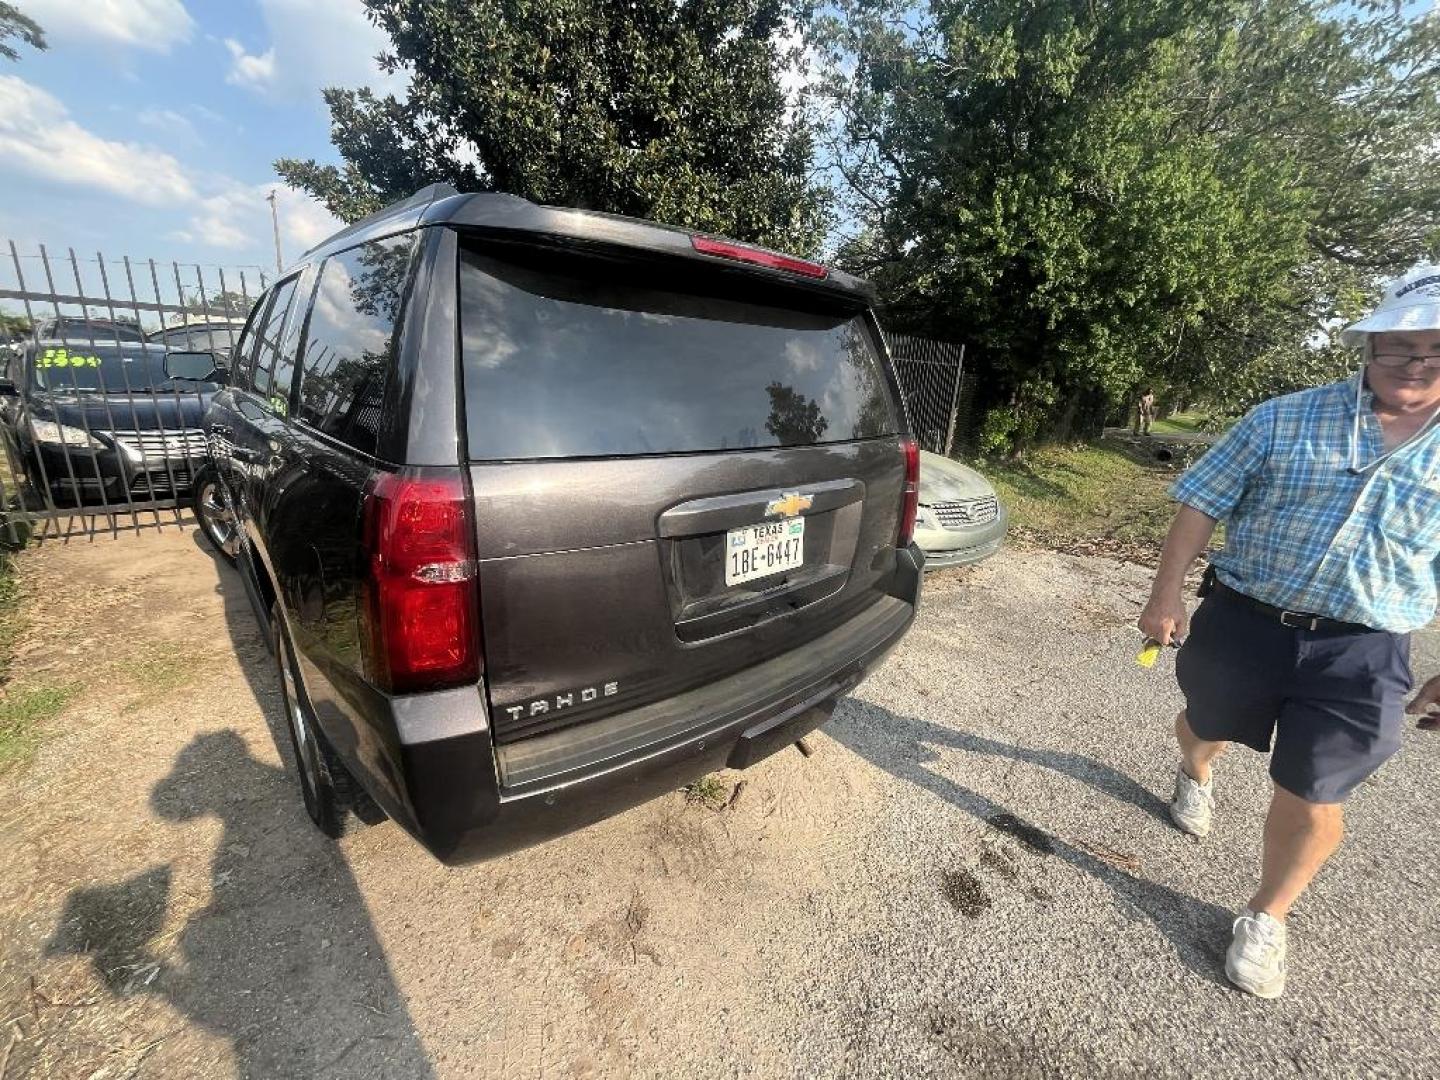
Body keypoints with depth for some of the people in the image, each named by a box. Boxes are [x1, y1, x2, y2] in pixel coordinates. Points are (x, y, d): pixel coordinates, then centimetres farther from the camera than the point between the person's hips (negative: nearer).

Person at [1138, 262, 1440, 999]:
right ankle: (1194, 776, 59)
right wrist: (1165, 597, -10)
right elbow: (1202, 505, -4)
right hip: (1244, 621, 0)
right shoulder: (1284, 420, -4)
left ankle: (1266, 919, 30)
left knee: (1311, 803, 4)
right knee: (1205, 725, 22)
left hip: (1362, 653, 1)